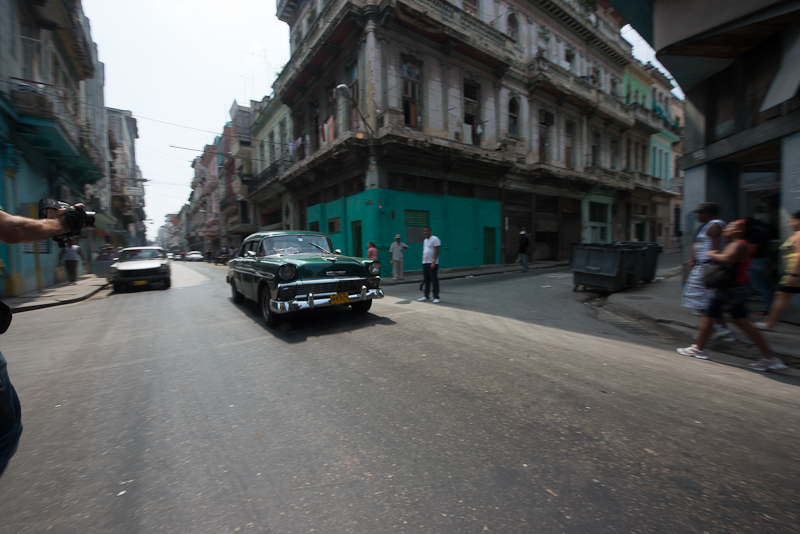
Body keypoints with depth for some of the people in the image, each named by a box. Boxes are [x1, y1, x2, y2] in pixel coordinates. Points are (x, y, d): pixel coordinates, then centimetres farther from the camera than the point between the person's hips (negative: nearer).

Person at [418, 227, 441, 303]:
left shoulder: (434, 239, -8)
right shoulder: (425, 240, 18)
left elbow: (436, 251, -14)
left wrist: (434, 262, -21)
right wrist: (423, 261, 17)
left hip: (432, 263, -8)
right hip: (425, 263, 8)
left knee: (434, 281, -5)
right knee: (426, 281, 10)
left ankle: (436, 297, 1)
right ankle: (426, 296, 17)